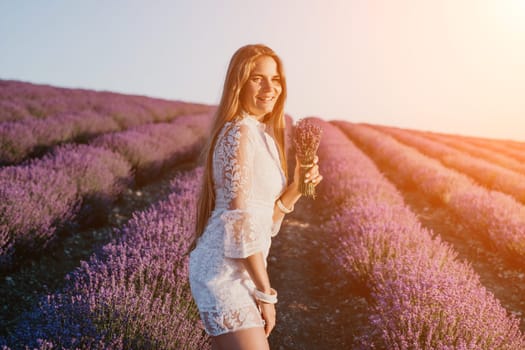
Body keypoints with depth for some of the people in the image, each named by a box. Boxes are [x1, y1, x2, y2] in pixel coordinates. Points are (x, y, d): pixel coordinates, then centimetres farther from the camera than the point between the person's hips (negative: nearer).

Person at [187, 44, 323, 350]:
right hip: (225, 273, -9)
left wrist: (297, 188, -4)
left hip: (239, 272, 9)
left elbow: (264, 215, 11)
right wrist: (266, 292, -15)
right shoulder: (239, 132, -16)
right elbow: (240, 219, -20)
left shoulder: (262, 135, 12)